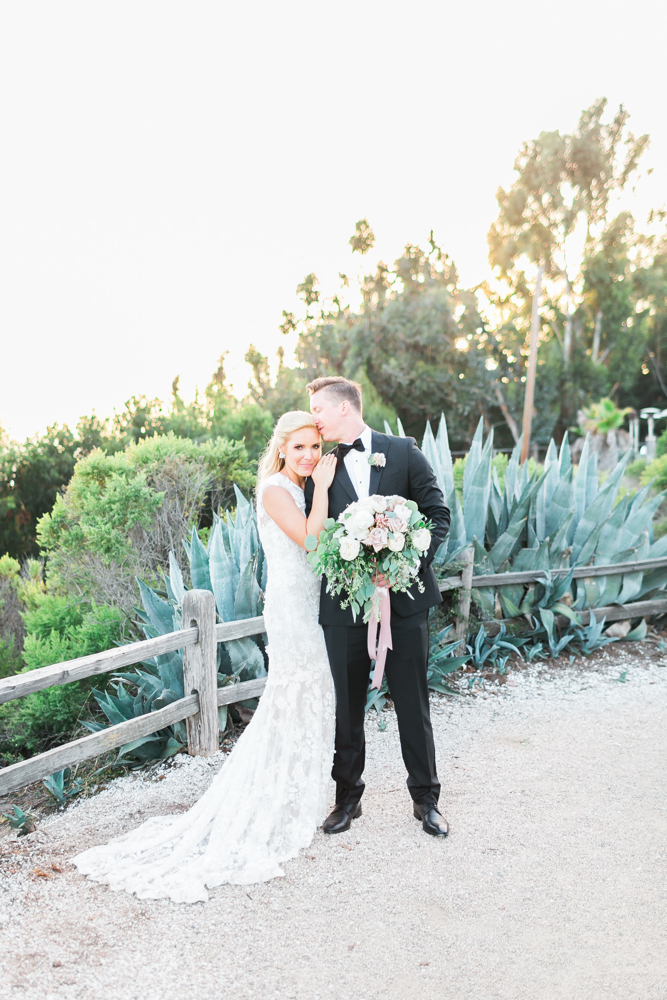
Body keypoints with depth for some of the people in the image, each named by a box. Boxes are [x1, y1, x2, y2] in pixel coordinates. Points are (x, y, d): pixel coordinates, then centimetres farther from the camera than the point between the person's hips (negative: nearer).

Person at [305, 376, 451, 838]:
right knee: (347, 706, 12)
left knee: (413, 703, 9)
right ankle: (348, 797, 30)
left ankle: (426, 799, 26)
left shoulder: (404, 451, 1)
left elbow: (438, 513, 0)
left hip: (404, 596, -1)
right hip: (345, 602, 1)